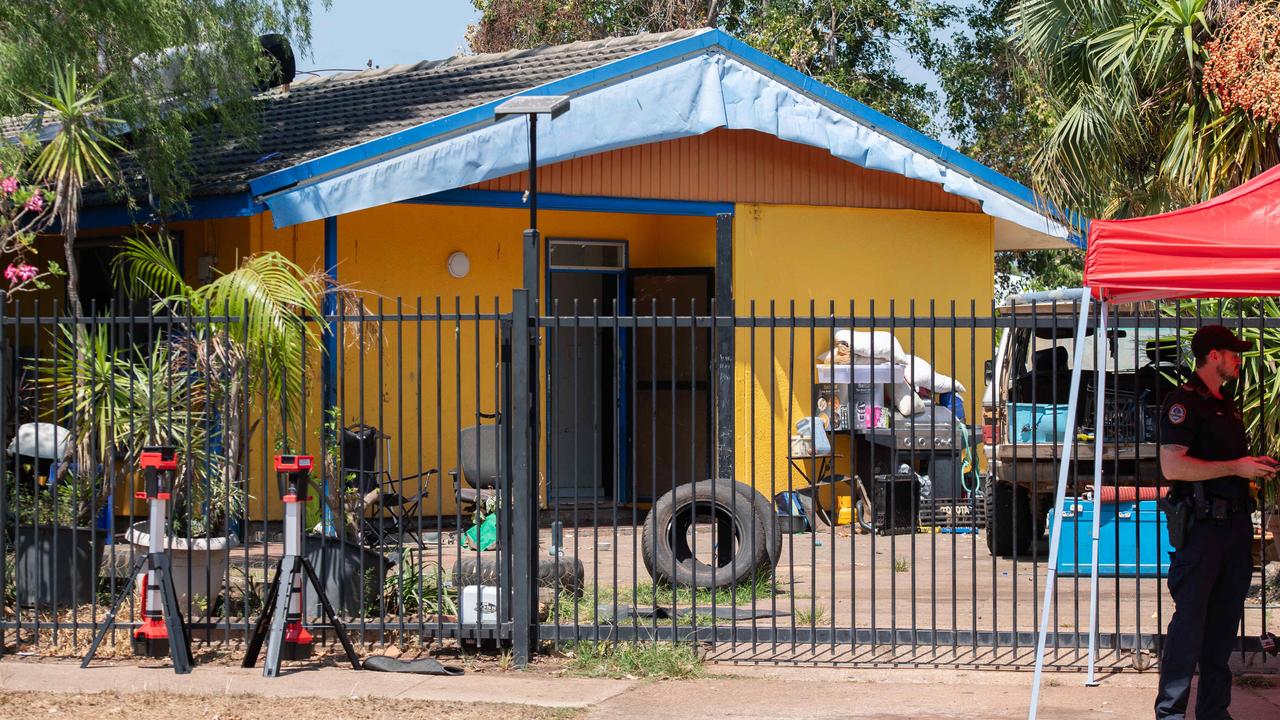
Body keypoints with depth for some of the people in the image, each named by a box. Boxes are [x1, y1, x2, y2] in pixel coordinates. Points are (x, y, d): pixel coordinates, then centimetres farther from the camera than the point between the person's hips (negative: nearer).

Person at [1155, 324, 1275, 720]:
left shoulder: (1227, 404, 19)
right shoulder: (1184, 401, -10)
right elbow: (1172, 465, -20)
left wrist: (1254, 467, 11)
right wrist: (1235, 467, -17)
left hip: (1236, 522, 9)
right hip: (1202, 526, -9)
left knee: (1224, 621, 10)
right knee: (1190, 621, -6)